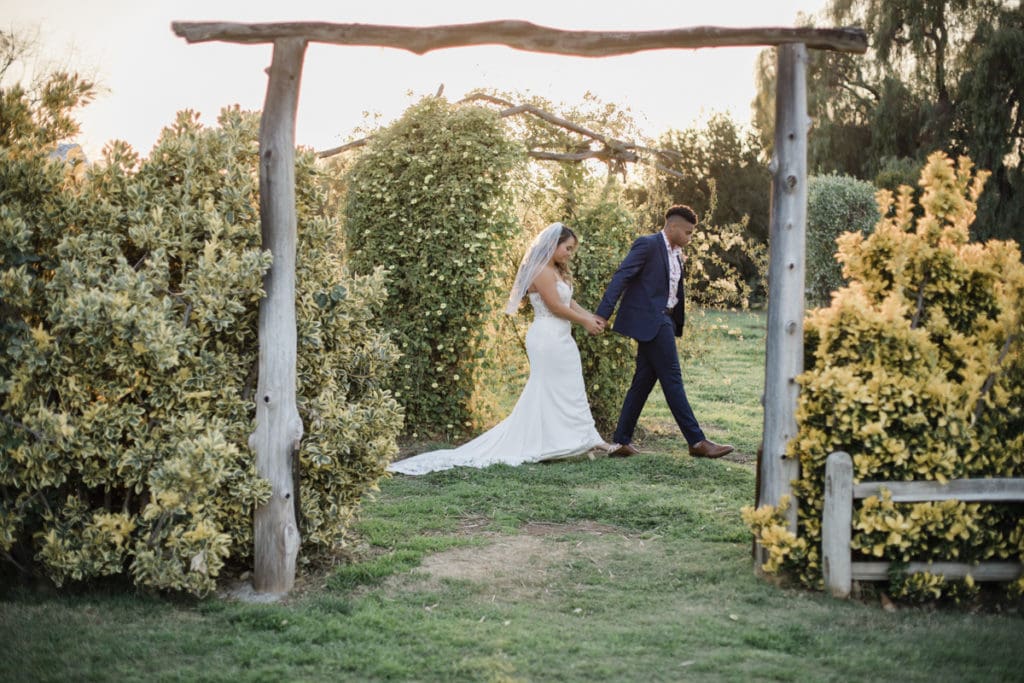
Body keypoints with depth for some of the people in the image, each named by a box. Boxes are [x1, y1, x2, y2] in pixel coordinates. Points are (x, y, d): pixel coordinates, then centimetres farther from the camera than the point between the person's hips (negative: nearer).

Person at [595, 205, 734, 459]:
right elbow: (620, 277, -17)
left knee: (644, 381, 9)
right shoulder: (647, 245, -10)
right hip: (649, 320, -9)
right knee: (672, 379, -7)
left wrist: (676, 327, 16)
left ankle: (622, 442, 13)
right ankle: (697, 442, -5)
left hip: (663, 321, 9)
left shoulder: (676, 254, 17)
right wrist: (602, 314, -25)